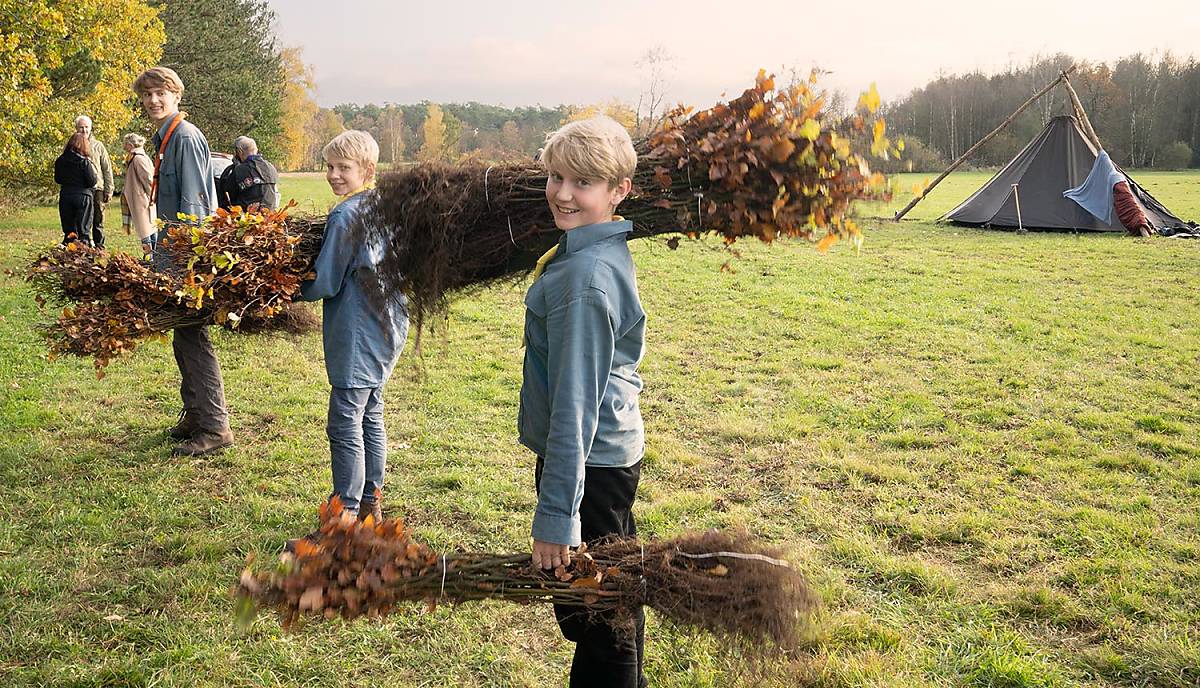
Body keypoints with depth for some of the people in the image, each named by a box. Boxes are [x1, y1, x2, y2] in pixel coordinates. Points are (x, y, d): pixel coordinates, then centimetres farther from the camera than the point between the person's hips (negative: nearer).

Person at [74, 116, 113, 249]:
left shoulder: (98, 146, 9)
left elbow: (107, 169, 9)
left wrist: (109, 190, 3)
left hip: (97, 188, 1)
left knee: (98, 222, 5)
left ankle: (99, 248, 11)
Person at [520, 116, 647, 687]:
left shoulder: (584, 276, -25)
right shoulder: (609, 251, 6)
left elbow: (575, 403, -26)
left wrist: (555, 514, -23)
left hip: (588, 464, -10)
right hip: (615, 451, 10)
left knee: (590, 614, 5)